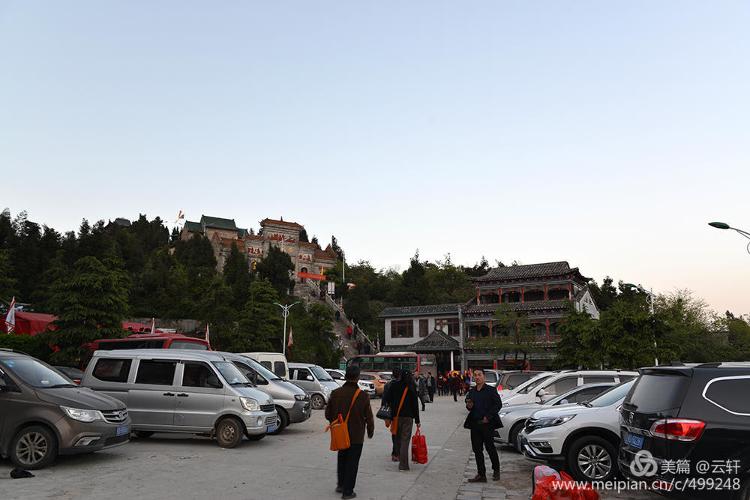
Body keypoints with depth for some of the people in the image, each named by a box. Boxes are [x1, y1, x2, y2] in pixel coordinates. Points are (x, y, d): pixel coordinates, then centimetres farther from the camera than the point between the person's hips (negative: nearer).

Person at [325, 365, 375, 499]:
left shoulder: (335, 393, -8)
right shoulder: (363, 396, -17)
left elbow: (328, 414, -1)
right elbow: (368, 417, -11)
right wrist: (370, 431, 7)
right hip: (356, 436, -4)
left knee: (341, 459, 24)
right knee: (352, 463, 9)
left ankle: (340, 484, 34)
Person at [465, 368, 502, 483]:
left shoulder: (491, 390, -6)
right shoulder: (471, 392, 10)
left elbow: (498, 404, -9)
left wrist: (488, 417, -14)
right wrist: (469, 406, -3)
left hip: (487, 423, -5)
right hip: (475, 424, 5)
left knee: (490, 448, 4)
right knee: (477, 449, 7)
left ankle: (496, 471, 27)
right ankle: (481, 474, 16)